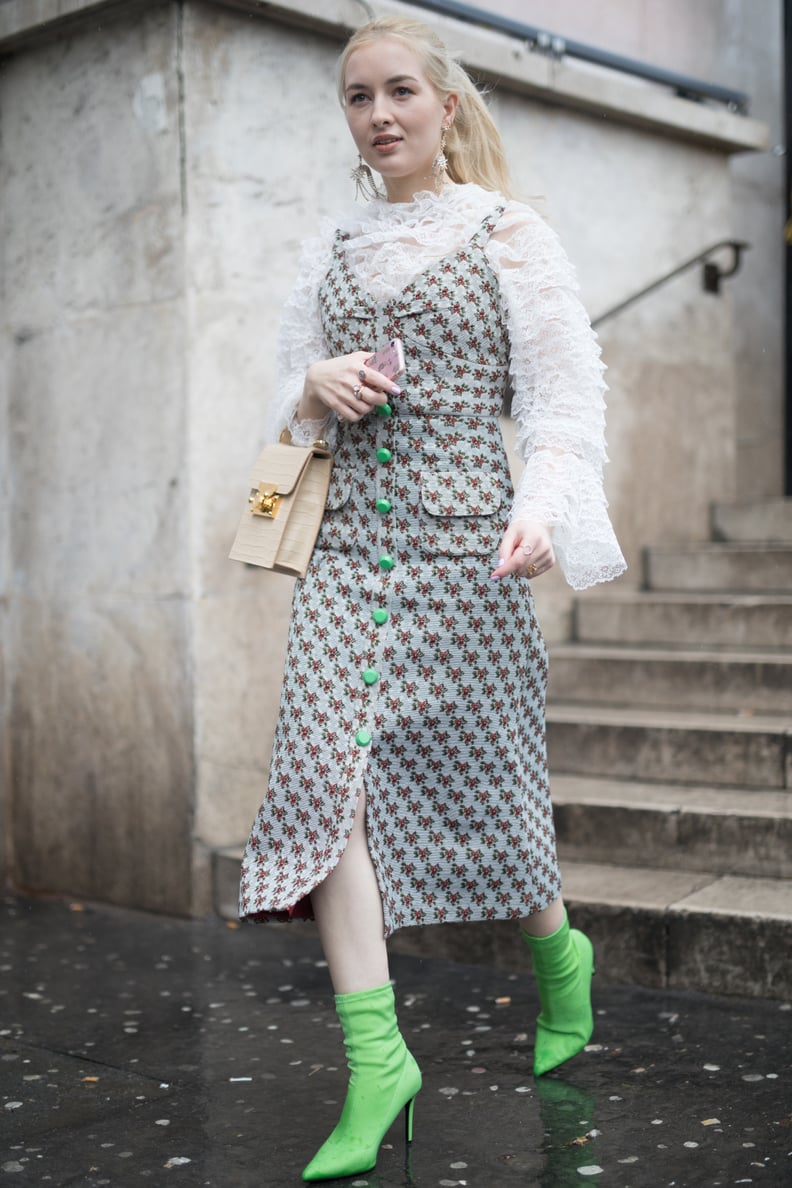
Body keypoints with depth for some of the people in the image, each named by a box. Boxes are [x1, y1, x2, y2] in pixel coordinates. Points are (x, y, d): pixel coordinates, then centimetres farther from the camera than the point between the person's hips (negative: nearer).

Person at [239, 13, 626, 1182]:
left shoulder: (507, 233, 2)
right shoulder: (334, 250, 16)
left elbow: (565, 394, -5)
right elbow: (291, 396, 21)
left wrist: (544, 511, -22)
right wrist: (318, 389, -3)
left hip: (459, 534, -4)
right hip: (349, 538, 4)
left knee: (475, 770, 4)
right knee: (326, 771, -11)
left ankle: (559, 954, 34)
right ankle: (376, 1055, -8)